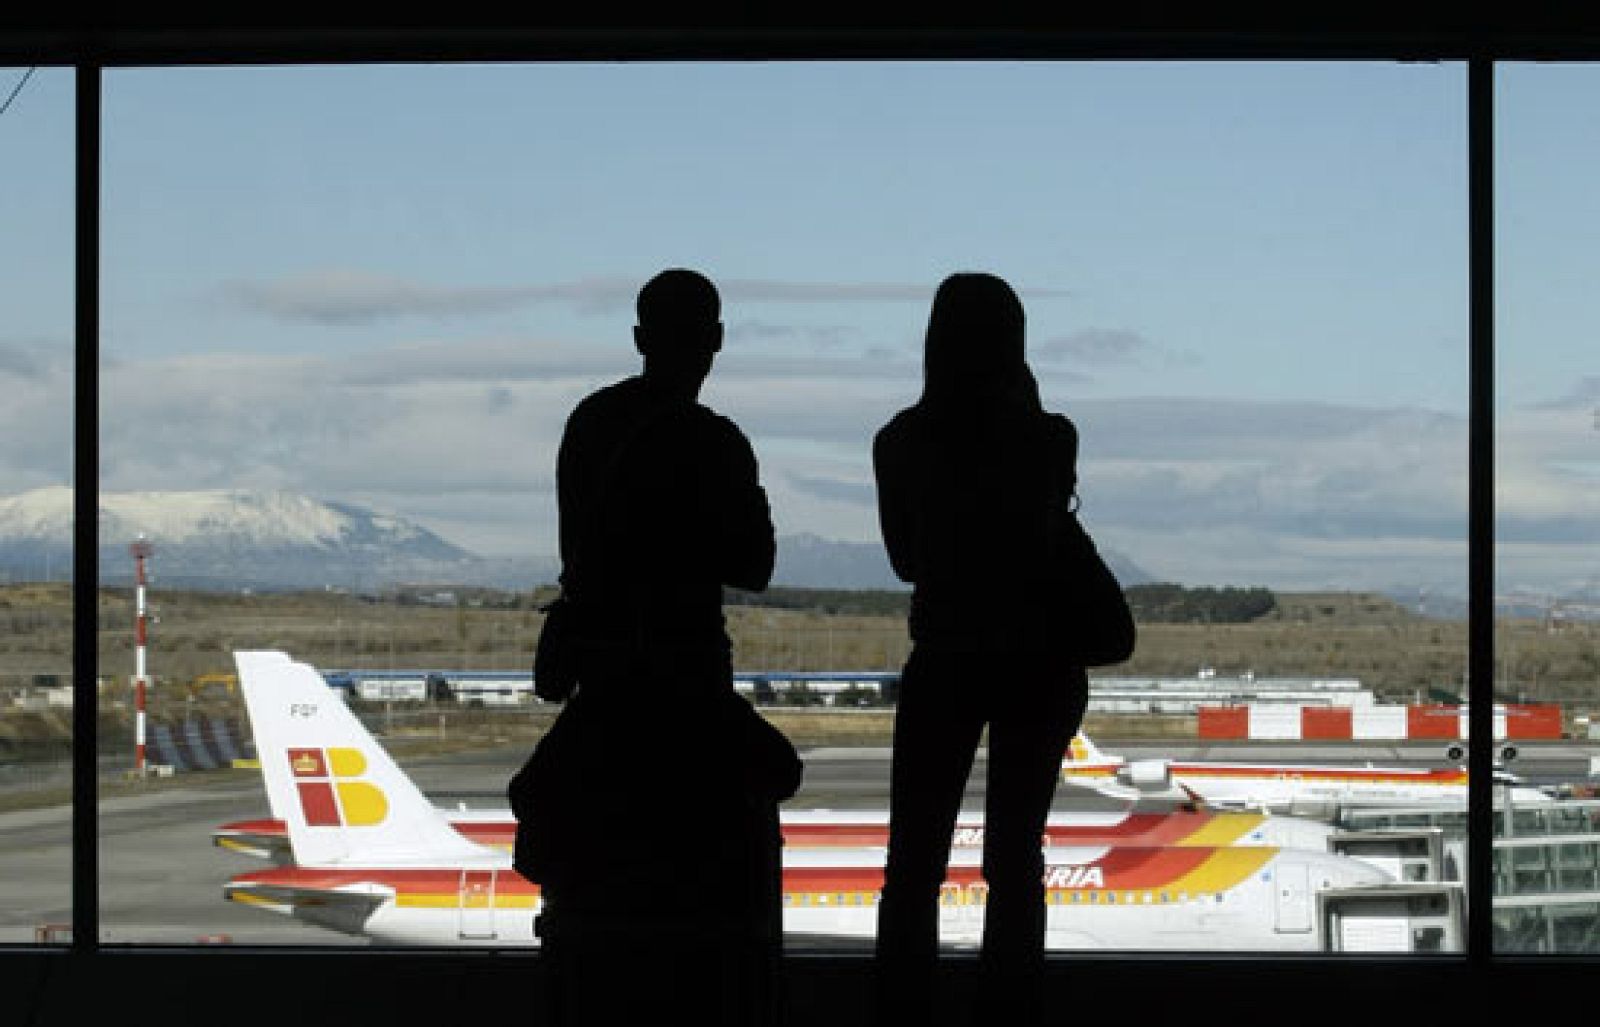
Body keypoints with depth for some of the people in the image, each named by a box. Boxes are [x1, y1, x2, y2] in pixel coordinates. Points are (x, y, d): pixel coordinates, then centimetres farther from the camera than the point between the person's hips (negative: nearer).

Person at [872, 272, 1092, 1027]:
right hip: (1038, 666, 0)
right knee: (1014, 859, 9)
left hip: (944, 665, 0)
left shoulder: (901, 441, -6)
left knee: (914, 864, 7)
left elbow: (906, 560, 5)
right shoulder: (1045, 437, -9)